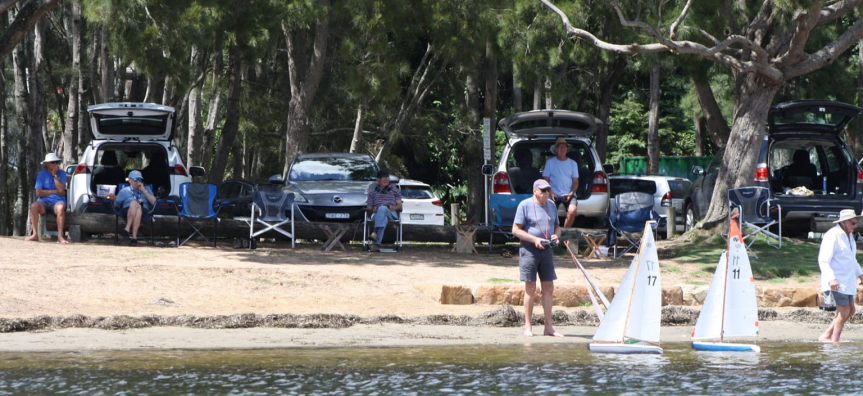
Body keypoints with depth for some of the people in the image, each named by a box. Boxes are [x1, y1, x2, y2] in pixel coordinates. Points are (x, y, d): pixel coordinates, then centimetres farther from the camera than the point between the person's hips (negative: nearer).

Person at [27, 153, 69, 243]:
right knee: (34, 206, -33)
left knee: (60, 207, -38)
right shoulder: (42, 174, 7)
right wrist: (55, 191, -6)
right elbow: (38, 192, -3)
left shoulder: (61, 173, 7)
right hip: (44, 202, 1)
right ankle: (35, 234, -31)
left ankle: (60, 236, -37)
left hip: (57, 201, -1)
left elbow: (61, 190, -9)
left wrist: (54, 175, -8)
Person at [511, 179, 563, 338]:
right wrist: (534, 239, -18)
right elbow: (516, 230, -7)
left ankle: (548, 326, 10)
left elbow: (557, 226, 22)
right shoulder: (525, 205, -5)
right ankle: (528, 326, 3)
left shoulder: (551, 205, 13)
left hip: (547, 251, 6)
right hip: (529, 250, -6)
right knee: (530, 288, -3)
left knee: (548, 287, 5)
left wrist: (556, 235, -2)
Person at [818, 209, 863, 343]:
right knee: (844, 312, -11)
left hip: (847, 281, 10)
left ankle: (826, 336, 13)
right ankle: (834, 342, -4)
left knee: (851, 310, 8)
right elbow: (823, 260, -20)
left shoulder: (849, 236, 16)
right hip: (836, 282, -10)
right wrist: (831, 278, -30)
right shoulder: (832, 236, -14)